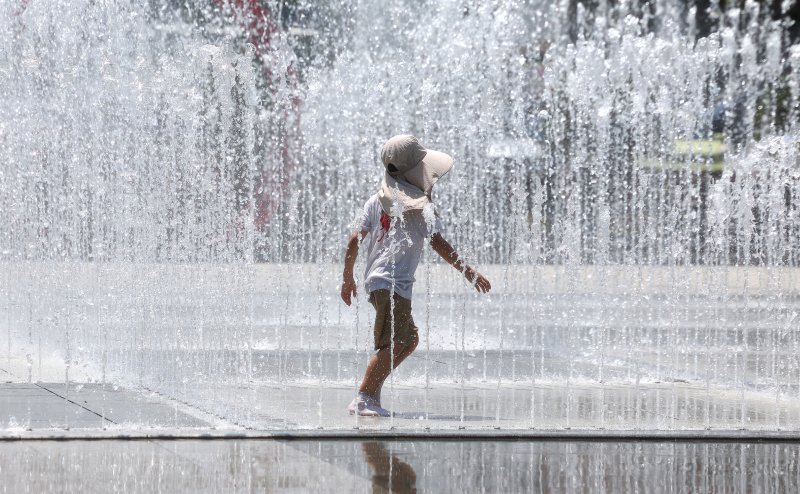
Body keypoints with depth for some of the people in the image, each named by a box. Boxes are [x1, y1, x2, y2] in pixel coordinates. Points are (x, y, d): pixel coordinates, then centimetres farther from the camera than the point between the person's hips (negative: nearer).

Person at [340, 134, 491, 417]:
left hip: (376, 279, 9)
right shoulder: (420, 204, -6)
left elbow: (354, 240, 11)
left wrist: (347, 277, 19)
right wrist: (468, 271, -10)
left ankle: (372, 394, 16)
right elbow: (437, 243, -14)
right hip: (393, 283, -9)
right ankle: (363, 399, -30)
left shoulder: (377, 200, 14)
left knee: (409, 340, 21)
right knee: (393, 344, -18)